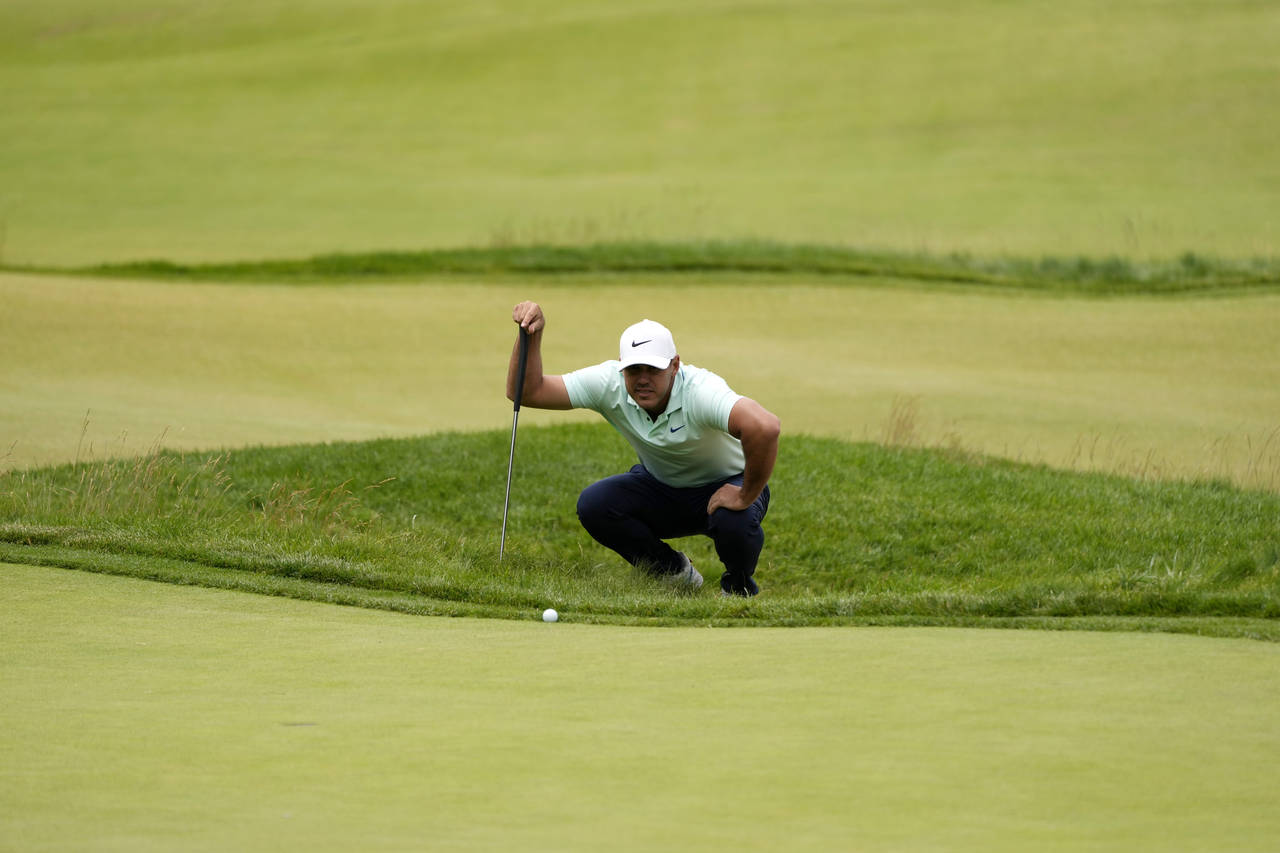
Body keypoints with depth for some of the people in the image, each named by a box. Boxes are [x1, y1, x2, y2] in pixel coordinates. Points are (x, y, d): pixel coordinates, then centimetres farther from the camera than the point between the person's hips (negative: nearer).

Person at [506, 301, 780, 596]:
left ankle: (739, 586, 0)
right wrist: (532, 334, -34)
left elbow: (765, 427, -54)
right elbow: (527, 392, -19)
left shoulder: (700, 391, -36)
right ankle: (676, 573, 4)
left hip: (727, 485, -4)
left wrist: (745, 497, -42)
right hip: (661, 487, 5)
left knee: (735, 521, -39)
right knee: (593, 504, -22)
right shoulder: (610, 383, -20)